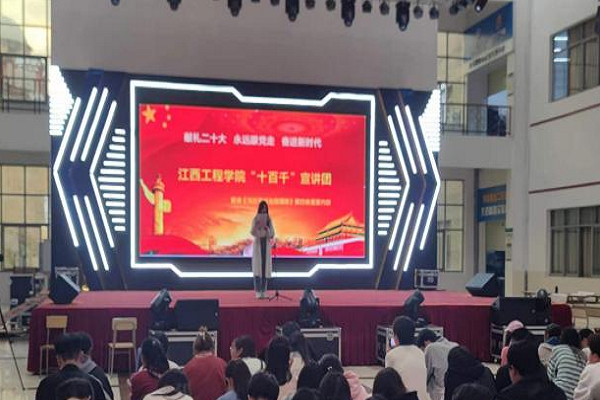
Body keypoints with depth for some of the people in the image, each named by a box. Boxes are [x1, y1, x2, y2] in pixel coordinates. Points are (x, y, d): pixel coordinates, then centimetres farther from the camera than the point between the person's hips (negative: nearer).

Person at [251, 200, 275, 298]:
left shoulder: (269, 219, 6)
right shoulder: (255, 219, -2)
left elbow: (272, 234, 4)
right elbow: (253, 233, -11)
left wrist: (267, 228, -15)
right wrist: (256, 226, -30)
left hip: (266, 244, 3)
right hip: (258, 243, -3)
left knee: (265, 267, 4)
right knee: (257, 267, -6)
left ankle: (263, 291, 9)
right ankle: (258, 291, -5)